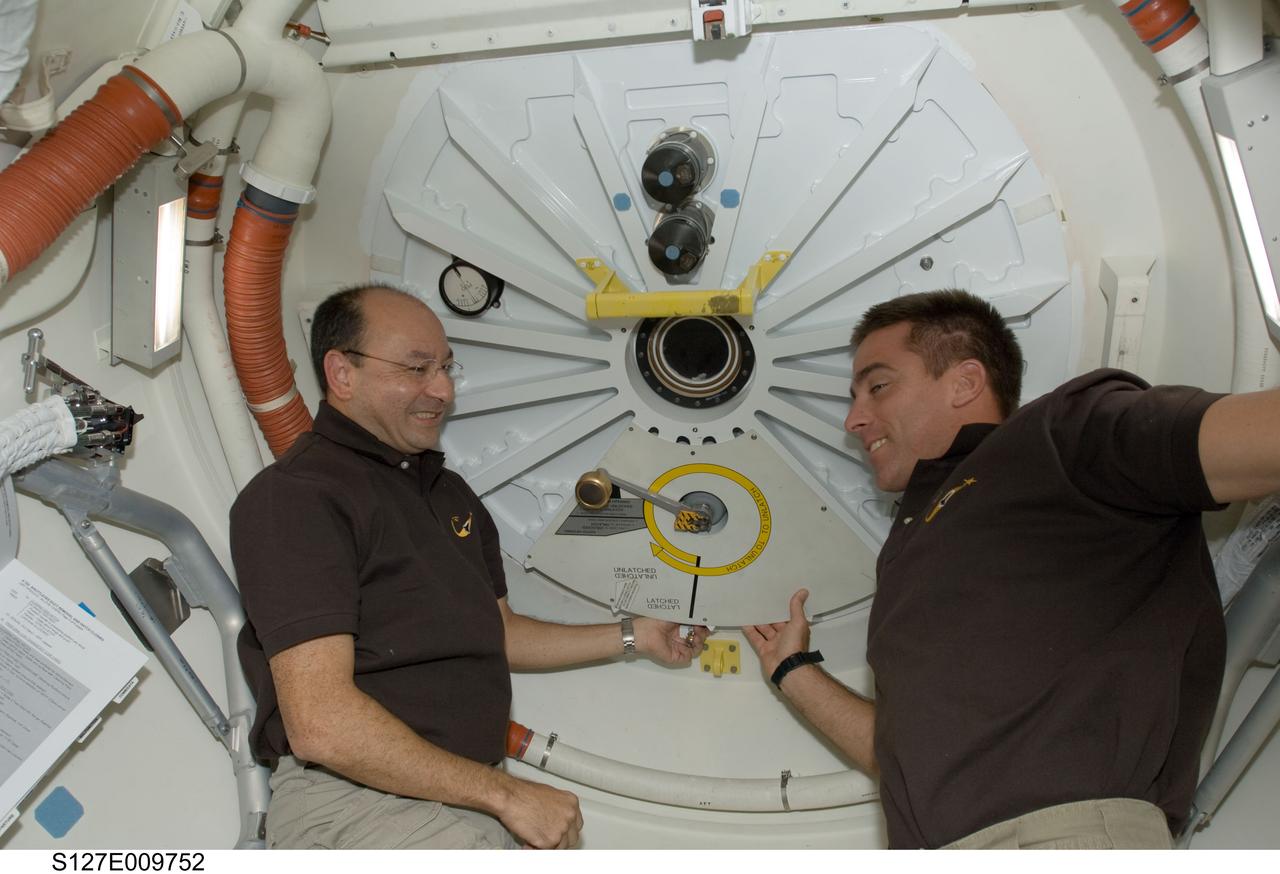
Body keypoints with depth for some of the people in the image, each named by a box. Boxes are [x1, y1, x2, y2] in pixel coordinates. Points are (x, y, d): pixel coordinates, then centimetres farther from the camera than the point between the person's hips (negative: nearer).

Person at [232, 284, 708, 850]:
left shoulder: (450, 494, 19)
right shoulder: (297, 495, -11)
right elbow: (320, 724, -19)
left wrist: (632, 636, 22)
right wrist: (506, 793, -16)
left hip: (469, 798, 8)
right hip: (353, 798, -7)